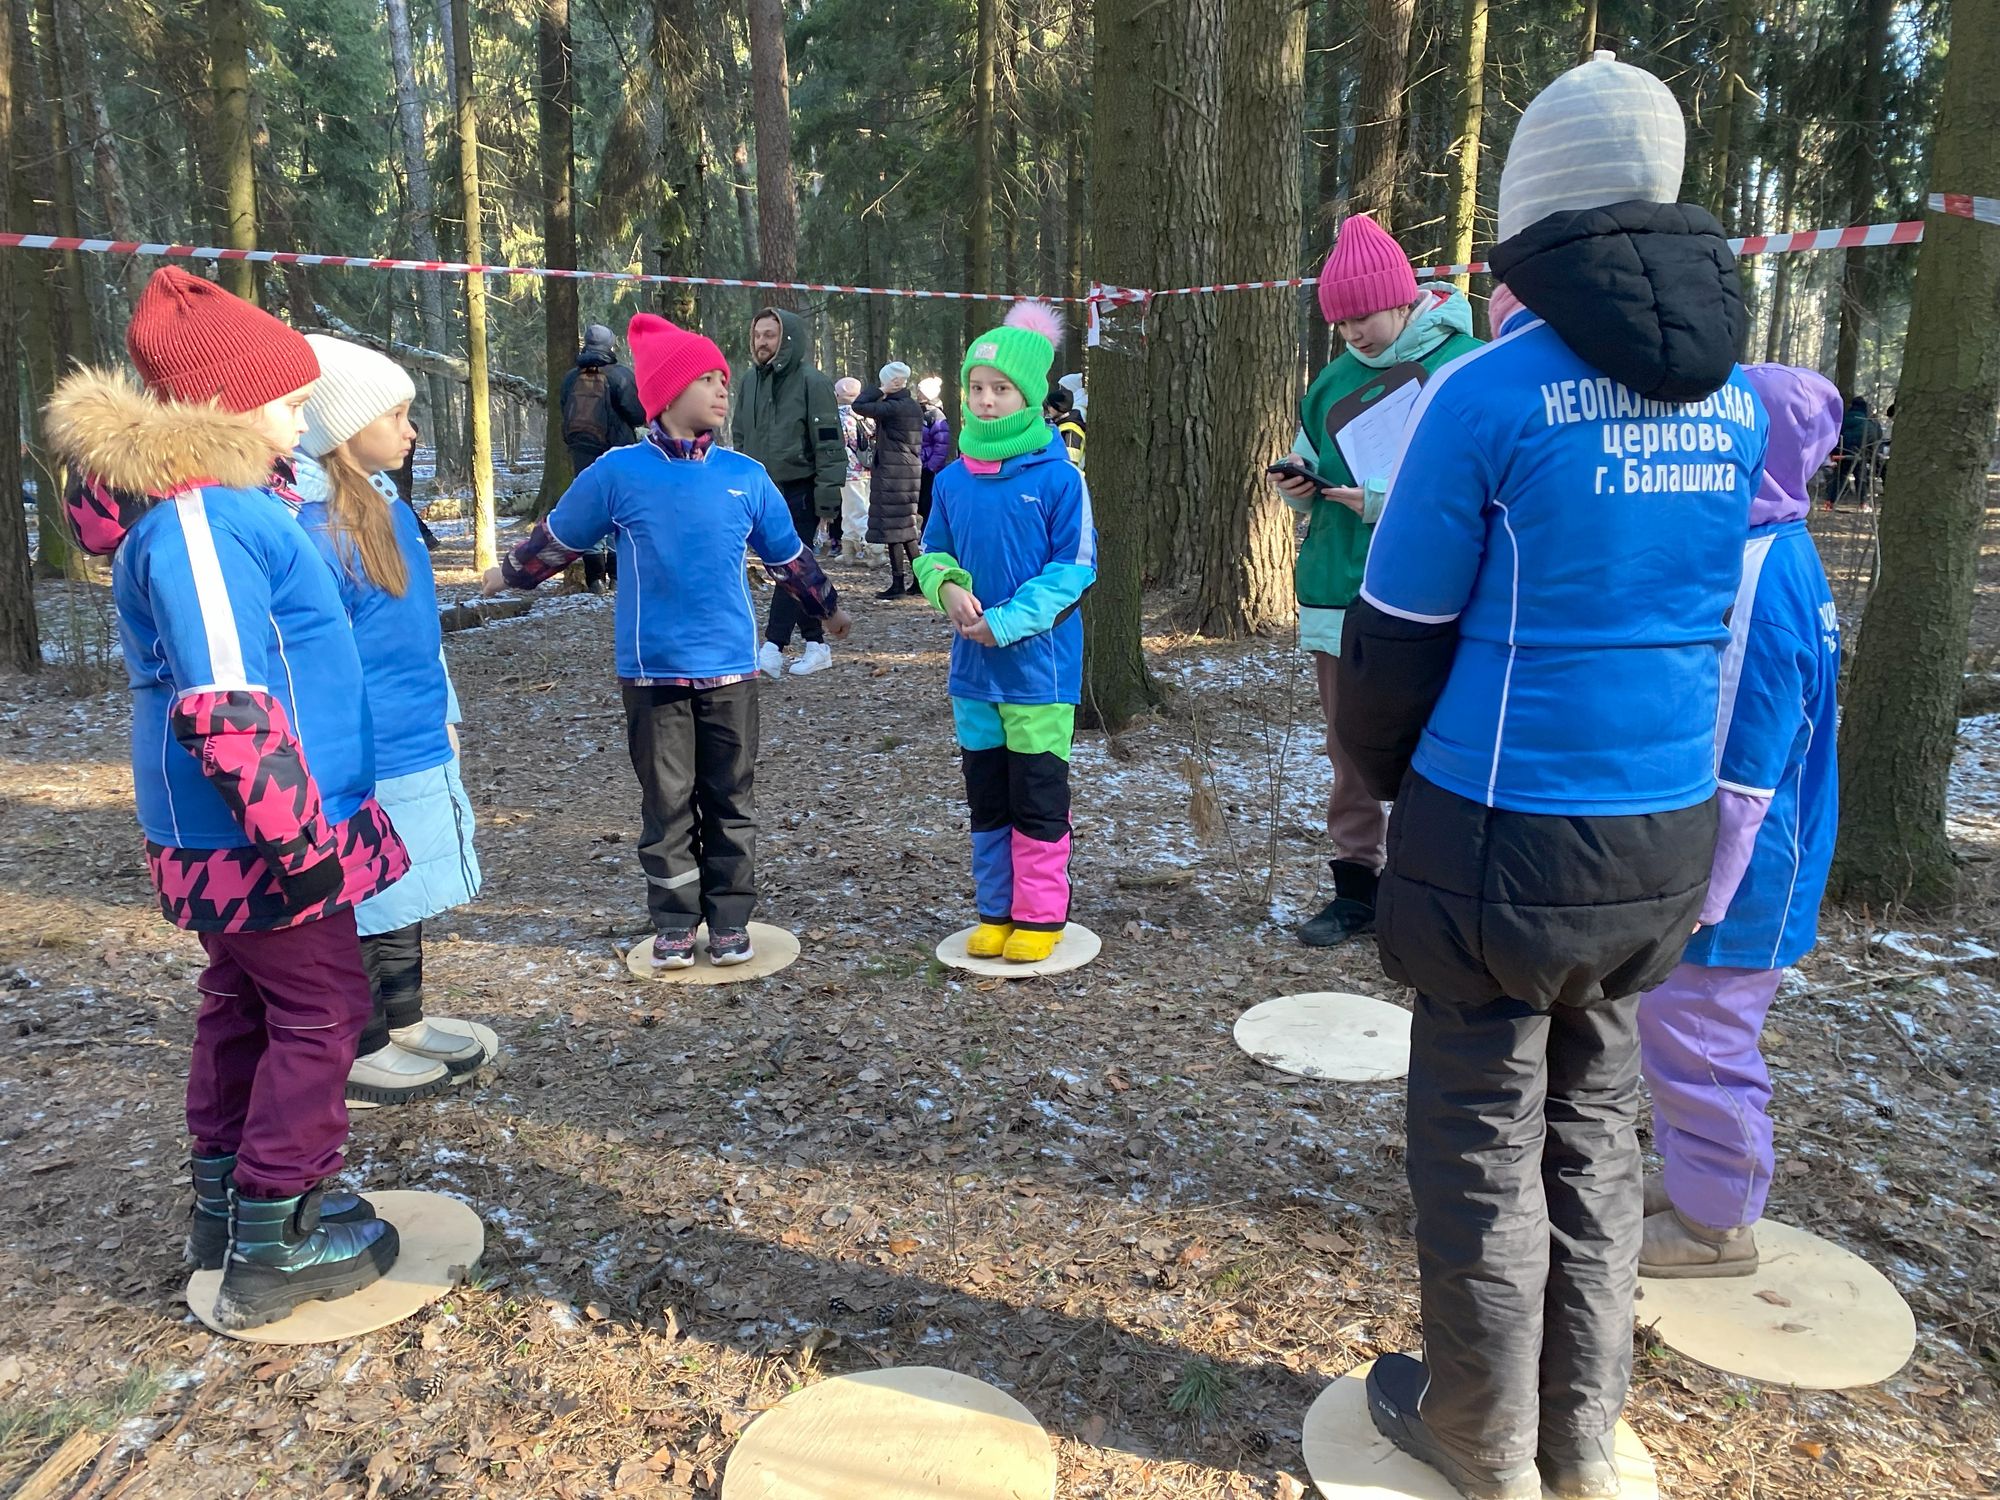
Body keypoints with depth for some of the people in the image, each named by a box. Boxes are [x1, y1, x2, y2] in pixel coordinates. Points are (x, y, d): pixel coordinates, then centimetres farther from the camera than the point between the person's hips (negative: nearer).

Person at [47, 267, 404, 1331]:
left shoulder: (209, 502, 11)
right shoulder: (202, 520, -22)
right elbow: (226, 709, -29)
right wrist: (302, 839, -26)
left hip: (220, 839, 10)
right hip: (258, 838, -10)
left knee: (244, 1001, 20)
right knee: (318, 1011, 1)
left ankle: (225, 1202, 35)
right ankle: (276, 1247, 12)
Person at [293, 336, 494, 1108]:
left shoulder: (389, 509, 8)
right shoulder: (315, 529, -20)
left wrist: (444, 717, 19)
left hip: (417, 746, 9)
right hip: (369, 762, -8)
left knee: (405, 895, 19)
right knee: (370, 906, 5)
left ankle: (405, 1022, 34)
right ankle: (360, 1052, 21)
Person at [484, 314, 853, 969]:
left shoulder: (746, 477, 2)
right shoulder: (620, 472, -5)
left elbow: (789, 557, 16)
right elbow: (557, 537, 11)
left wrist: (828, 609, 27)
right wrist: (509, 574, 21)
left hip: (730, 670, 2)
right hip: (653, 670, -2)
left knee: (731, 801, 9)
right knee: (667, 804, 8)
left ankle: (730, 920, 22)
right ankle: (674, 922, 20)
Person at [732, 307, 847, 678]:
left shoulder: (811, 382, -8)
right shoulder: (750, 383, 10)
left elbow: (829, 444, -11)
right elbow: (739, 437, 18)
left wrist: (828, 498, -16)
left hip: (800, 492, -7)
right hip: (763, 491, 7)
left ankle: (773, 649, -14)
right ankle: (816, 644, 17)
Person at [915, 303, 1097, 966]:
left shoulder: (1058, 478, -9)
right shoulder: (952, 481, 5)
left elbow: (1075, 566, -11)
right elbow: (931, 554, 12)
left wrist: (1007, 621, -18)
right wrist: (949, 587, -12)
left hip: (1039, 661, -5)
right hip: (973, 663, 5)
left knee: (1038, 793, 3)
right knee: (985, 793, 13)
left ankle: (1041, 915, 16)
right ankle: (996, 911, 26)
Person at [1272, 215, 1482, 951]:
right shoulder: (1337, 376, 12)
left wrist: (1388, 500, -21)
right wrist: (1300, 486, 1)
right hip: (1335, 590, 7)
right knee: (1348, 754, 15)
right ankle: (1355, 885, 28)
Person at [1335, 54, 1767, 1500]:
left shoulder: (1490, 388, -14)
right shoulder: (1736, 392, 5)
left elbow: (1395, 637, -9)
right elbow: (1720, 610, 13)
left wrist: (1388, 772, 8)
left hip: (1504, 836, -6)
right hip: (1667, 835, 6)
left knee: (1485, 1142, 10)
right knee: (1596, 1126, 19)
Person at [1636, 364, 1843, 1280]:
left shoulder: (1753, 584, -26)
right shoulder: (1773, 558, 6)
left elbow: (1736, 770, -24)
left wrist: (1700, 894, -17)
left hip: (1725, 880, -10)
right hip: (1702, 867, 10)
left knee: (1695, 1038, 5)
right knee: (1683, 1030, 21)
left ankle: (1714, 1224, 23)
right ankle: (1694, 1184, 38)